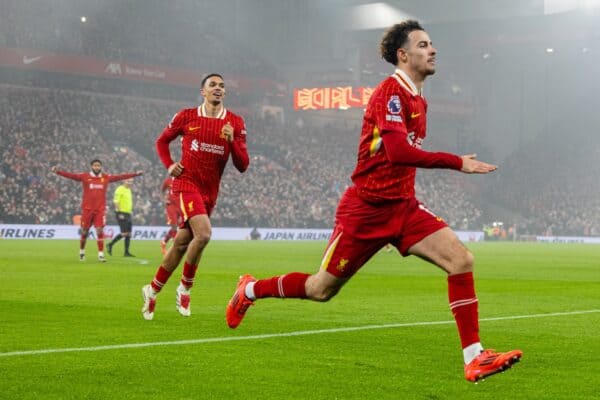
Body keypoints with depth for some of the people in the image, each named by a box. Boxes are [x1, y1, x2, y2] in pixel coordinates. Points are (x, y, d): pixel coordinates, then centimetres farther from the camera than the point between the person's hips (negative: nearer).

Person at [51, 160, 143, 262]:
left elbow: (120, 177, 7)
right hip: (87, 209, -1)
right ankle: (82, 252, 27)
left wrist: (136, 174, 6)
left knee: (100, 231, -7)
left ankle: (101, 255, -2)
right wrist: (58, 172, -21)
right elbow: (71, 175, -9)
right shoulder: (84, 176, -1)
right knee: (84, 232, 7)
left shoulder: (106, 177, 5)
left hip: (100, 209, 1)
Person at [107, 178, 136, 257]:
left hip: (128, 214, 9)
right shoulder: (120, 189, -11)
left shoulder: (129, 190, 17)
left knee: (129, 233, 4)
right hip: (121, 214, -9)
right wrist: (120, 213, -21)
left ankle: (126, 252, 6)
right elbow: (116, 201, -17)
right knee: (124, 233, -13)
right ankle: (110, 245, 0)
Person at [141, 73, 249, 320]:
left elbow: (242, 166, 0)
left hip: (210, 191, 4)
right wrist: (169, 165, -2)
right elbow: (162, 141, 15)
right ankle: (185, 288, -4)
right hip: (187, 183, -4)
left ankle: (152, 290, 26)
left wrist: (232, 141, -16)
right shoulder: (187, 117, 0)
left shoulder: (235, 123, 2)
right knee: (203, 234, -24)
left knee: (182, 243, 9)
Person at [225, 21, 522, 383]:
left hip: (402, 205, 7)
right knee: (322, 289, 6)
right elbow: (398, 151, -30)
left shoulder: (418, 99, 12)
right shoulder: (392, 92, -16)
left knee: (461, 260, -13)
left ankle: (474, 358, -13)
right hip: (366, 207, -7)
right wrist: (457, 163, -28)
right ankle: (251, 289, 34)